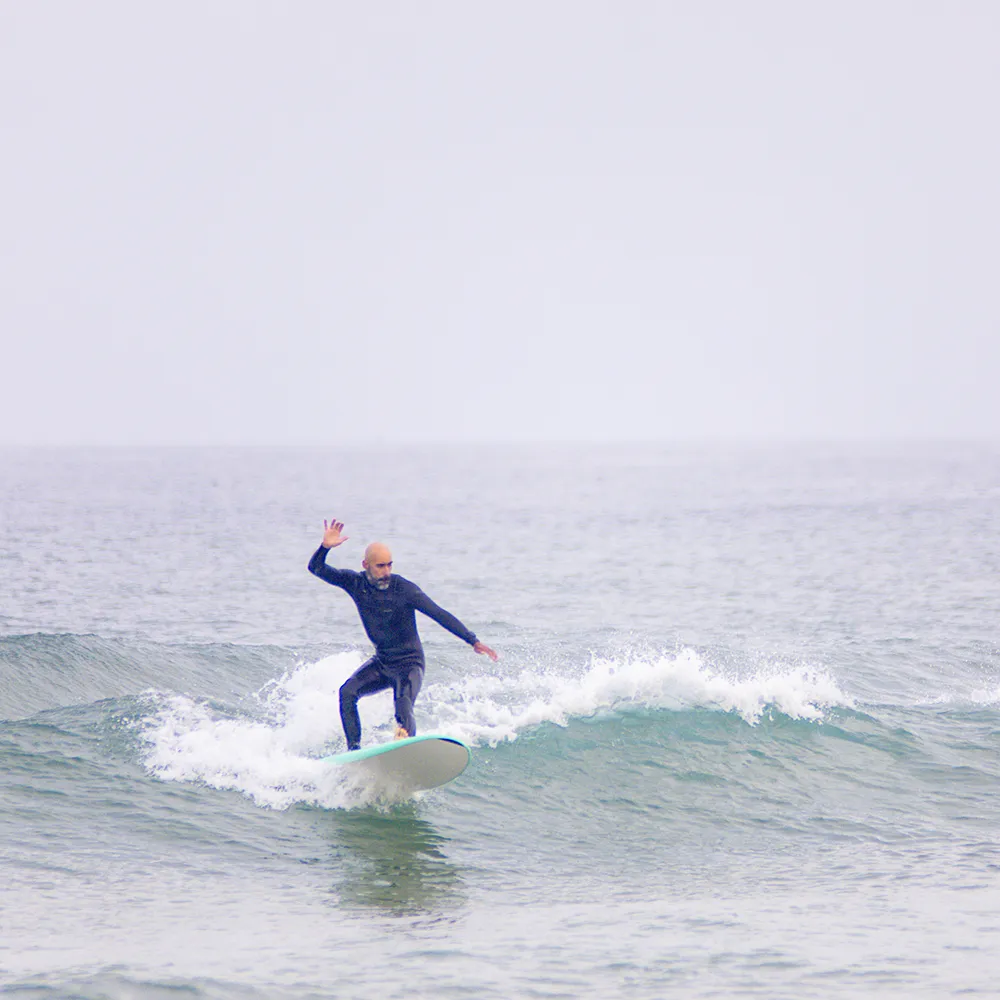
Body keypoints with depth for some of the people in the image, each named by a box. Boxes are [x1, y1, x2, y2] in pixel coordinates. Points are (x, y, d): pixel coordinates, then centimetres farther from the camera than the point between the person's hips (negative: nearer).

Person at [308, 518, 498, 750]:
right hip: (381, 662, 5)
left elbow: (439, 615, -17)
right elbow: (316, 569, -7)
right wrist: (325, 547, -28)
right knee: (347, 692, -17)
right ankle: (354, 747, -11)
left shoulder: (404, 589, -17)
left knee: (403, 709, -28)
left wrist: (473, 641, -23)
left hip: (409, 663, -5)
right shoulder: (355, 583, -5)